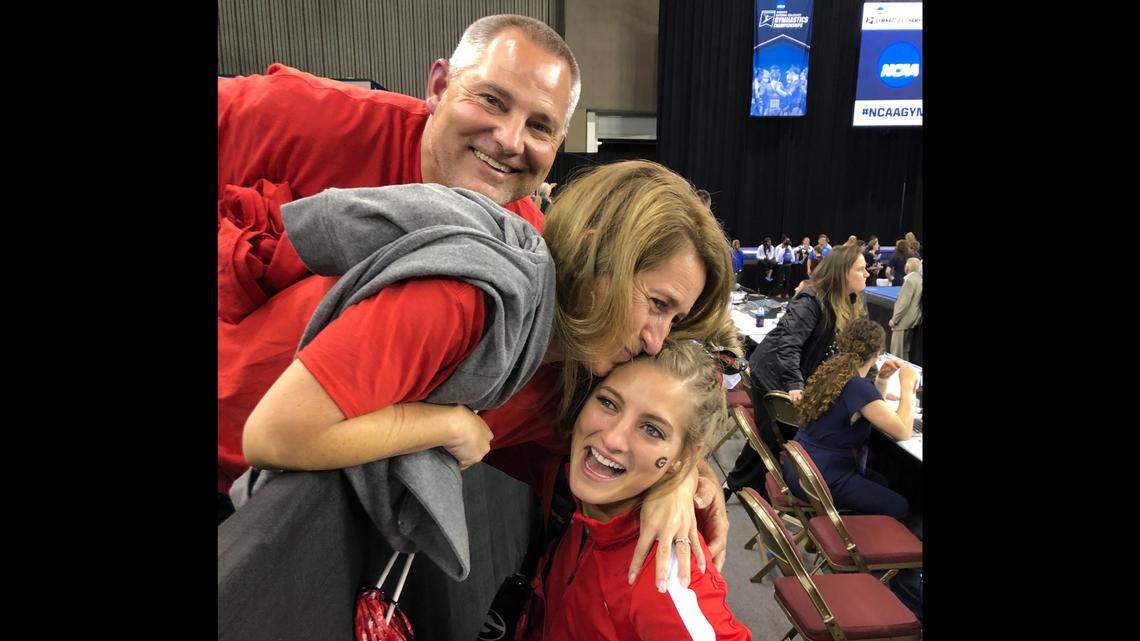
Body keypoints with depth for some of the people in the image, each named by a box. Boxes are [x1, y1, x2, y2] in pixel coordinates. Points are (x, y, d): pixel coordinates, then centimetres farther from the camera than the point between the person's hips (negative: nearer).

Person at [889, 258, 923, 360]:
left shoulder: (910, 280, -18)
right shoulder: (919, 278, 8)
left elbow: (904, 303, -20)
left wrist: (894, 319, -14)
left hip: (904, 320, -9)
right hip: (913, 319, 9)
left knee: (897, 351, -3)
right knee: (905, 350, 17)